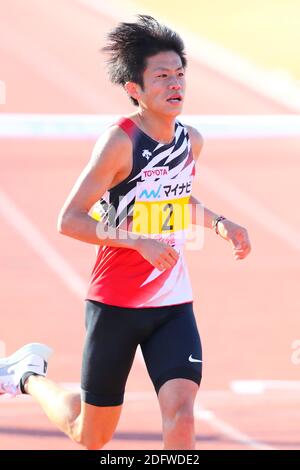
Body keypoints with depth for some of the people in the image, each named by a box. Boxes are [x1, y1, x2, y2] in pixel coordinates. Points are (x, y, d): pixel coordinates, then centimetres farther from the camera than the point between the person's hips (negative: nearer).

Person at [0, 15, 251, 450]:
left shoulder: (191, 140, 3)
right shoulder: (119, 142, -17)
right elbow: (69, 220, -19)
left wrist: (220, 224, 7)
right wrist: (139, 241, -27)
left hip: (173, 304, 4)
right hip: (115, 303, -4)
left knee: (181, 415, -16)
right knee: (91, 435, 11)